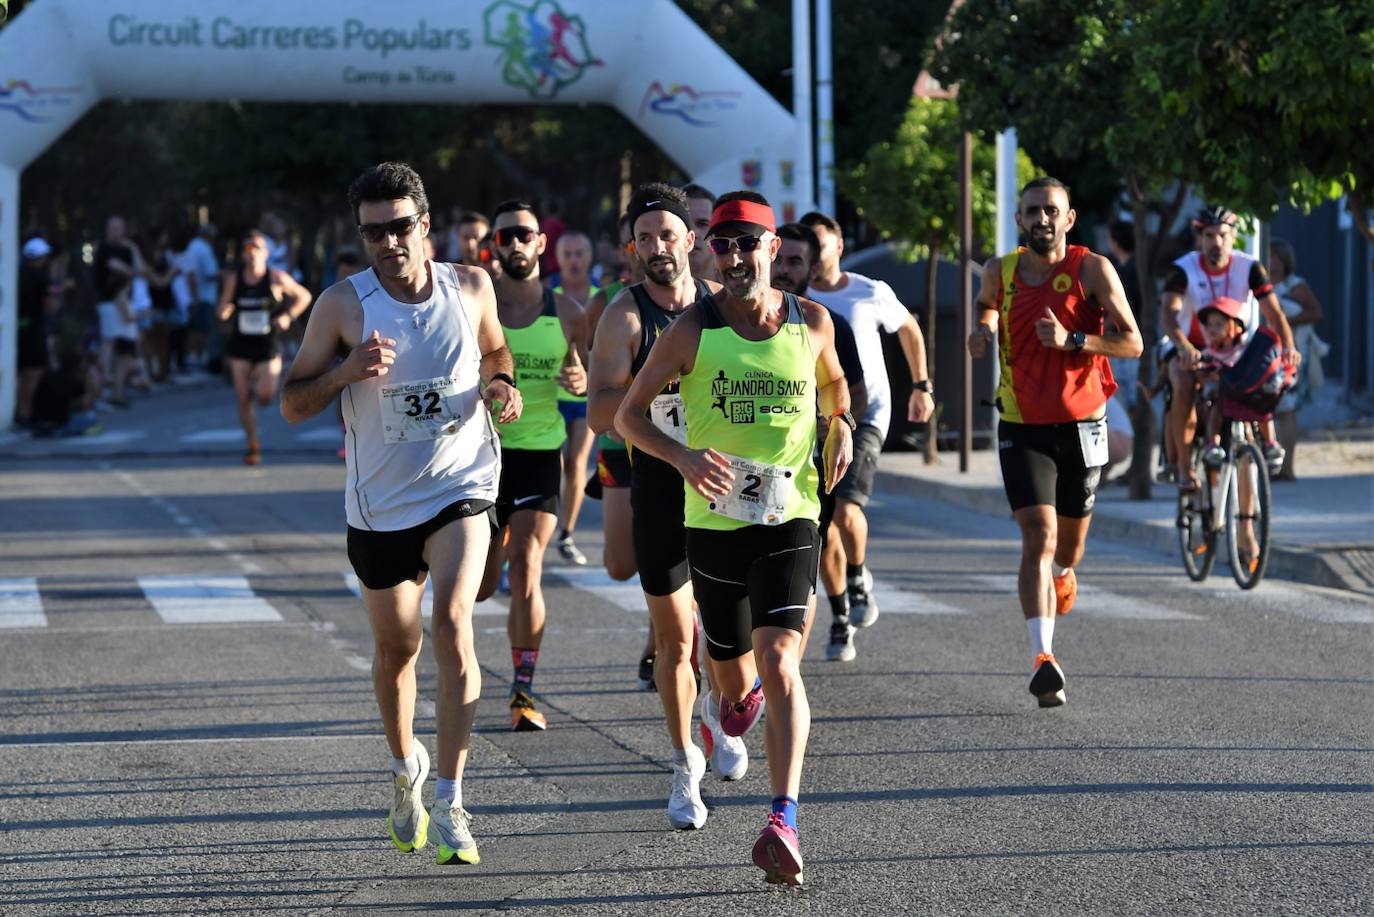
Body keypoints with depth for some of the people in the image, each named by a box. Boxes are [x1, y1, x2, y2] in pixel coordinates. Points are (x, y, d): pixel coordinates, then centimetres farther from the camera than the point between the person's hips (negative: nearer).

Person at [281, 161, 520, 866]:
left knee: (453, 624, -21)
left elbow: (494, 348, 20)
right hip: (379, 502, 1)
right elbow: (292, 404, -4)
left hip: (460, 490, -1)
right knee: (396, 648, 14)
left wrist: (502, 384, -3)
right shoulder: (343, 305, -8)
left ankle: (449, 805, -18)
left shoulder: (470, 289, -2)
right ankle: (405, 768, 44)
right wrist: (348, 370, -22)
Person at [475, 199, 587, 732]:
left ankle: (524, 692, -9)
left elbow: (589, 379, 14)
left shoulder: (565, 313, 2)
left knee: (526, 566, -15)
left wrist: (582, 382, -10)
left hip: (540, 452, 0)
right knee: (481, 583, 5)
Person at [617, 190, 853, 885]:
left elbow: (832, 383, 23)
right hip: (713, 521, 1)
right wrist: (682, 456, -18)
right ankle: (734, 694, 56)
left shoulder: (812, 323, 1)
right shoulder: (693, 330, -5)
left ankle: (784, 821, -23)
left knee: (779, 664, -17)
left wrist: (841, 427, 2)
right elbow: (628, 414, 0)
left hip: (789, 519, -1)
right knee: (729, 658, 16)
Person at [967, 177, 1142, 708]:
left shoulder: (1092, 270, -9)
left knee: (1069, 543, 16)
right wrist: (983, 329, 3)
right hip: (1022, 427, 0)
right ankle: (1042, 656, -24)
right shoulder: (1000, 273, 0)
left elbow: (1132, 342, -11)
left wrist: (1071, 340, -24)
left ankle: (1062, 573, 55)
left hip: (1081, 425, 0)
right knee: (1038, 538, -17)